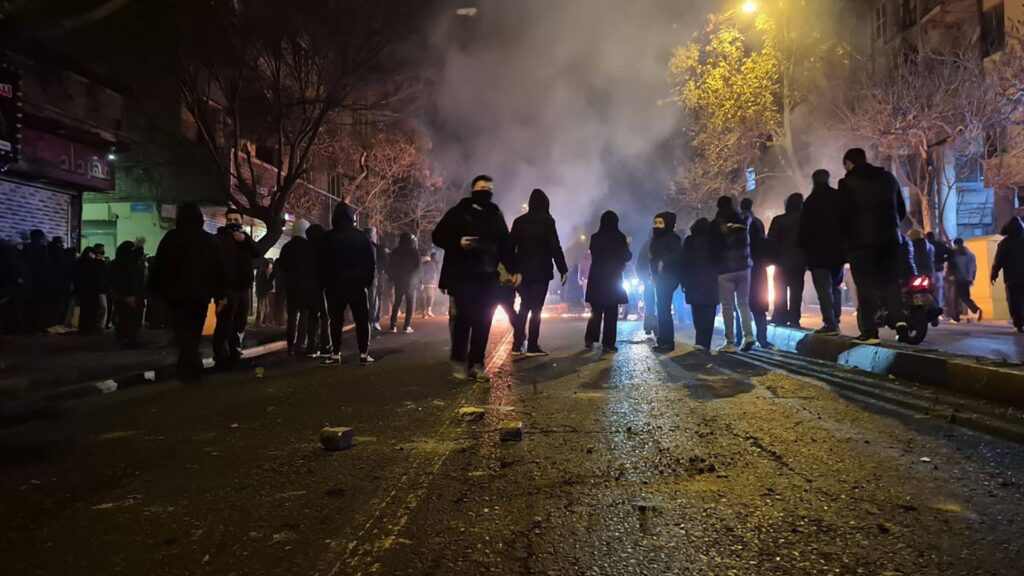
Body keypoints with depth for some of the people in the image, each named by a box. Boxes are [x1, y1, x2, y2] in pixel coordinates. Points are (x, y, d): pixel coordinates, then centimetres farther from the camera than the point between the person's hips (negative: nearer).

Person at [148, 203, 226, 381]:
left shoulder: (171, 237, -4)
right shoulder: (211, 240, 5)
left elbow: (158, 266, -5)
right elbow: (220, 270, 5)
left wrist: (153, 290, 2)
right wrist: (221, 294, 9)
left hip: (176, 294, -3)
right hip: (201, 295, 3)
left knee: (183, 333, 1)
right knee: (194, 334, 14)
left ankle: (191, 367, -16)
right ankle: (188, 368, 18)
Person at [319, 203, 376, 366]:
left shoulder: (328, 238, 0)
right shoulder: (362, 236, 1)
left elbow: (321, 263, 1)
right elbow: (371, 262, 0)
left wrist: (324, 283, 8)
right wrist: (368, 282, 8)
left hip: (334, 285, 0)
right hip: (358, 284, 0)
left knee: (336, 320, 4)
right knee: (362, 320, 4)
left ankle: (335, 354, 1)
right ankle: (364, 354, 0)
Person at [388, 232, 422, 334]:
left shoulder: (395, 251, 2)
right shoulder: (415, 252, -5)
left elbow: (390, 266, 3)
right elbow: (417, 267, -7)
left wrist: (393, 277, 14)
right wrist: (417, 280, 5)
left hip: (398, 280, 3)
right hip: (411, 280, -3)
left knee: (396, 303, 10)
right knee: (410, 304, 1)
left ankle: (393, 325, 2)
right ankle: (407, 326, -7)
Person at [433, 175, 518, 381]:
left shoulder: (496, 215, 14)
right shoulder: (459, 212, 2)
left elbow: (506, 246, 15)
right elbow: (437, 236, 1)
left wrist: (513, 270, 5)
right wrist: (458, 243, -16)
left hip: (488, 277, 4)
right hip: (462, 276, -4)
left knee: (483, 321, 1)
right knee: (463, 317, -8)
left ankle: (476, 364, 7)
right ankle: (458, 361, 7)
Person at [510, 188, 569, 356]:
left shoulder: (519, 221, 7)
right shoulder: (547, 221, -6)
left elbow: (511, 246, 8)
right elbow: (555, 247, -10)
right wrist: (563, 269, -6)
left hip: (522, 271, 5)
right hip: (540, 271, -4)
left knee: (524, 307, 13)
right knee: (536, 308, -1)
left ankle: (517, 345, 9)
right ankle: (532, 346, -2)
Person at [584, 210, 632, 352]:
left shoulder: (595, 238, -1)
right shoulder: (619, 237, -10)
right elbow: (627, 257, -1)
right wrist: (627, 247, 18)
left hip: (597, 277, 3)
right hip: (613, 278, -3)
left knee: (596, 310, 14)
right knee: (611, 311, 4)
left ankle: (590, 339, 8)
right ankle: (607, 343, 2)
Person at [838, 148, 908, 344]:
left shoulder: (847, 183, -4)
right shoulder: (888, 177, 13)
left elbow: (844, 215, -7)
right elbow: (901, 209, 17)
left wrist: (845, 239, 6)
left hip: (861, 240, -5)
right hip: (890, 237, 5)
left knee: (866, 286, -2)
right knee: (890, 281, 11)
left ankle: (869, 331, -4)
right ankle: (899, 318, -8)